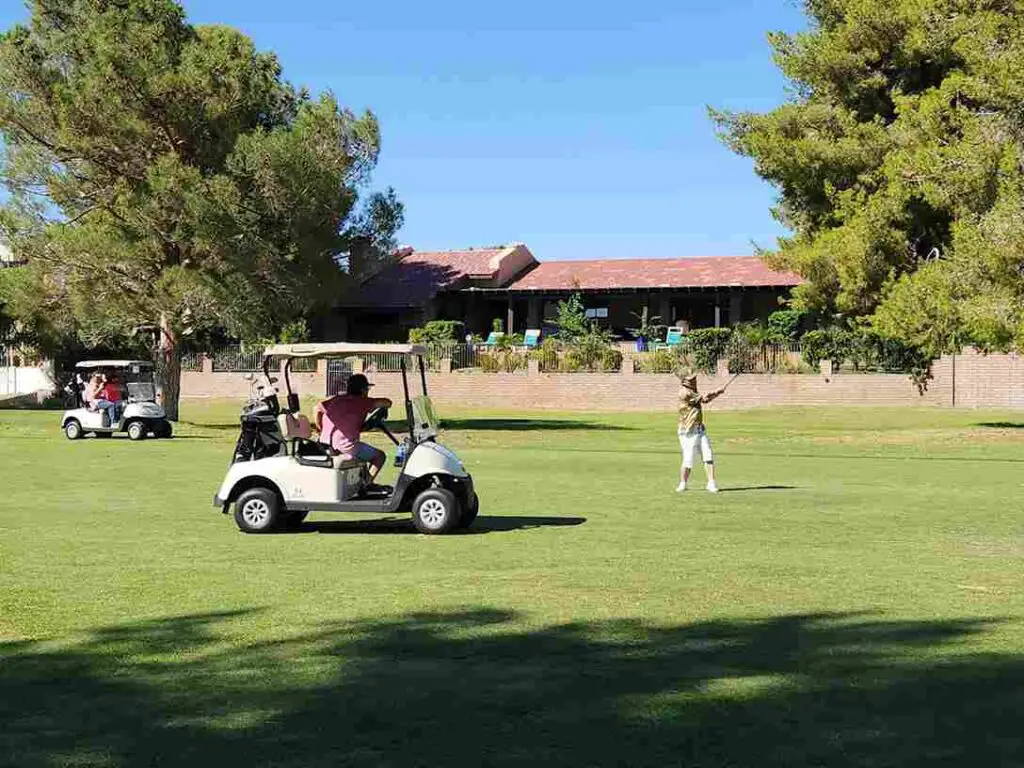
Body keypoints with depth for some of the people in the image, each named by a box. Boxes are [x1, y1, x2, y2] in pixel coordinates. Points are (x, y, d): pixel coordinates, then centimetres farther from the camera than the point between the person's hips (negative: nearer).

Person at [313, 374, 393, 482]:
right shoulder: (362, 402, -2)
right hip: (345, 447, -7)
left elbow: (317, 409, 18)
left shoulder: (336, 399, 15)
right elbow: (387, 402, -3)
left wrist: (320, 429, 28)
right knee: (379, 456, 10)